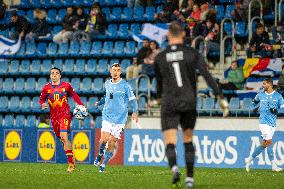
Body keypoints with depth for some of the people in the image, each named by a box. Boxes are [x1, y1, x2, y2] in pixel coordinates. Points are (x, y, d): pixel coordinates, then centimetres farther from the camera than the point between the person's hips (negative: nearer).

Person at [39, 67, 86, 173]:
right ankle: (72, 159, 24)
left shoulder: (66, 86, 1)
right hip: (54, 116, 4)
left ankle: (70, 162, -16)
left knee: (64, 137, -20)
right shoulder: (46, 88, 5)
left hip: (65, 114, -4)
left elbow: (74, 95, 15)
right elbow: (41, 100, 12)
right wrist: (42, 104, -10)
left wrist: (81, 105, 6)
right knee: (62, 139, 7)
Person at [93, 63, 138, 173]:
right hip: (107, 115, 3)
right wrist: (99, 103, 12)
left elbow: (132, 99, -4)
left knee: (112, 142, -5)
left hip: (120, 118, -3)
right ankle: (100, 154, 20)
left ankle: (104, 164, 10)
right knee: (104, 139, -11)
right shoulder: (107, 84, 7)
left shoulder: (125, 85, -6)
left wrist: (134, 112, -17)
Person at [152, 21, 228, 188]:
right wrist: (221, 98, -9)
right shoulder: (193, 53, 1)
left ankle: (174, 167, -35)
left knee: (170, 143, -5)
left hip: (169, 105, -1)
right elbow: (207, 76, -9)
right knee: (188, 140, 18)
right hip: (189, 103, 1)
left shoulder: (160, 58, 5)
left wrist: (159, 99, 39)